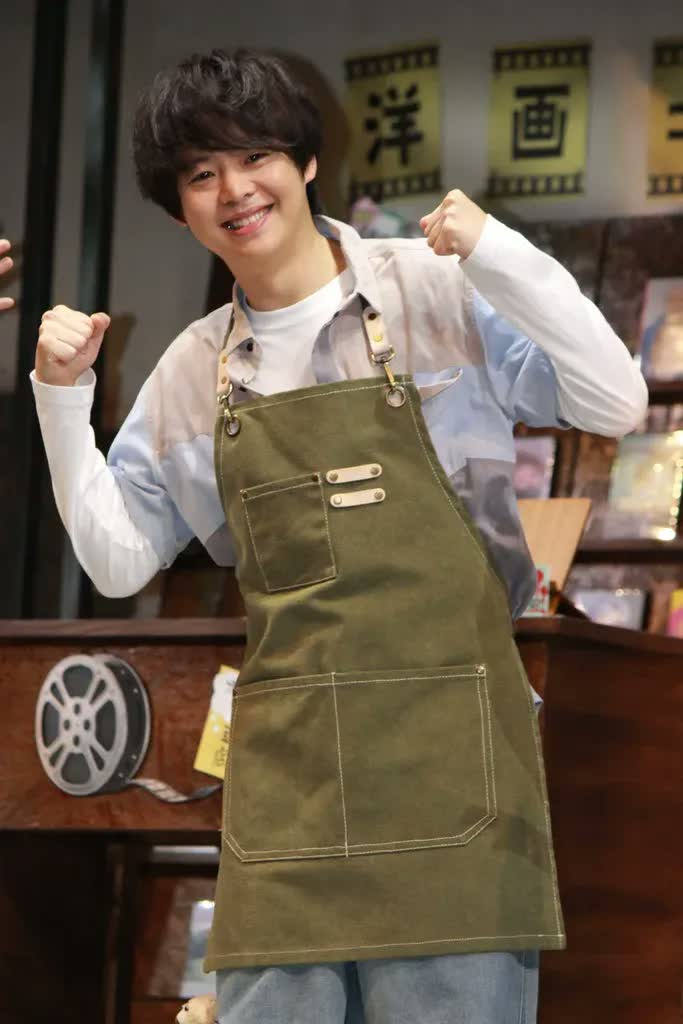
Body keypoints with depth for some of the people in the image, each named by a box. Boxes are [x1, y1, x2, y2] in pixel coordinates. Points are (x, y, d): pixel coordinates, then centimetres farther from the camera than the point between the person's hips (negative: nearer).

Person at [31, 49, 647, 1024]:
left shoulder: (437, 291, 1)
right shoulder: (191, 372, 14)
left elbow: (616, 406, -3)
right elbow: (119, 560, 18)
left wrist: (499, 257, -12)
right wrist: (64, 398, 8)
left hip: (445, 749, -3)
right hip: (286, 772, 4)